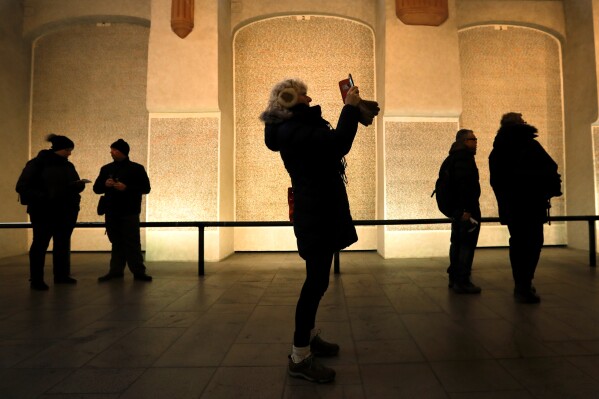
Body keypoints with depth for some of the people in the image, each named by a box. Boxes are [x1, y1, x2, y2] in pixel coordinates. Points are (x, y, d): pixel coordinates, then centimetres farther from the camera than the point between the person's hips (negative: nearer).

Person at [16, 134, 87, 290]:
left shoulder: (68, 166, 11)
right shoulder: (37, 163, -6)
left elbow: (75, 185, 16)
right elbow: (22, 186, -9)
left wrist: (80, 184, -9)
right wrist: (41, 197, -23)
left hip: (66, 211, 6)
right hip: (43, 211, -5)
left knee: (63, 244, 9)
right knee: (40, 244, 0)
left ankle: (61, 275, 19)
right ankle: (36, 280, 6)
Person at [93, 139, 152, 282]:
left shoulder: (136, 168, 0)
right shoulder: (106, 168, 13)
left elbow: (146, 188, -6)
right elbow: (96, 188, 14)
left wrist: (126, 188, -18)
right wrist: (105, 184, -9)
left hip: (129, 212, -4)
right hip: (111, 212, 4)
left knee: (132, 243, -3)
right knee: (116, 242, 10)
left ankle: (138, 271, 2)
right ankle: (116, 270, 17)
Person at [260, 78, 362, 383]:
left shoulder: (295, 127, 16)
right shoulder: (293, 130, -17)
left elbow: (329, 142, 23)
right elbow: (338, 144, -28)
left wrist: (351, 111, 17)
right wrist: (350, 107, -15)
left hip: (319, 211, 11)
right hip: (317, 213, -11)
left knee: (317, 279, 18)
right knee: (317, 281, -7)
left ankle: (308, 337, 32)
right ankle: (299, 357, 3)